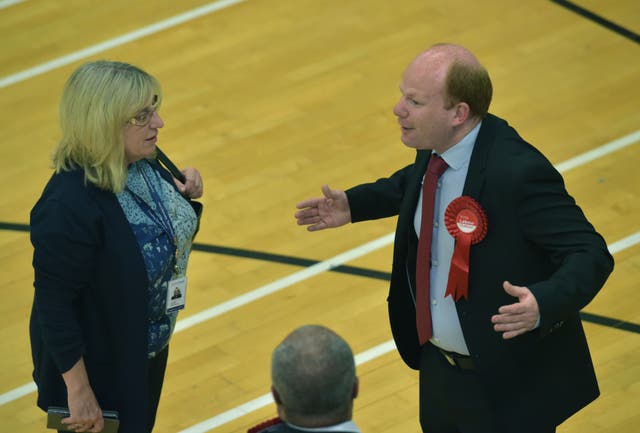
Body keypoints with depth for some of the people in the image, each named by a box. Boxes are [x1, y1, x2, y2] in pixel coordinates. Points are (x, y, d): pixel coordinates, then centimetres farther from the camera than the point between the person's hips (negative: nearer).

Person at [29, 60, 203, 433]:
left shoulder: (144, 162, -9)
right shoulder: (69, 206, -34)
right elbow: (53, 304, -27)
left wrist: (185, 195, -9)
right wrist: (78, 389, -23)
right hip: (98, 367, -8)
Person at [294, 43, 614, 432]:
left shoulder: (519, 172, -31)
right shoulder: (439, 143, -6)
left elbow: (590, 254, -29)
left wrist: (543, 305, -47)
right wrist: (354, 204, 11)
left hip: (509, 384, -8)